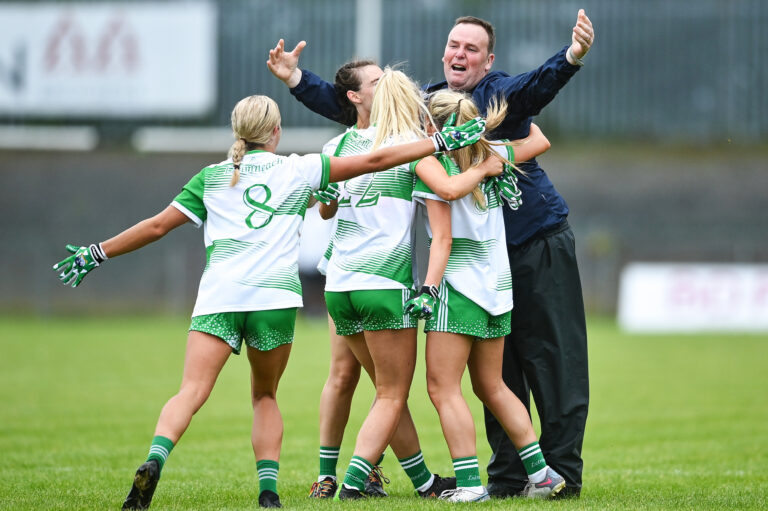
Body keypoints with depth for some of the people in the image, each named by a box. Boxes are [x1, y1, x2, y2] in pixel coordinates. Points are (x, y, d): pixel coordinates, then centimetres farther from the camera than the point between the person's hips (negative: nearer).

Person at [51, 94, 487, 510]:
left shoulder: (212, 177, 16)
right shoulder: (299, 170, 13)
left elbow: (157, 226, 14)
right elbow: (374, 161, 13)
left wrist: (98, 254, 24)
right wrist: (443, 141, 19)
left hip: (219, 296, 0)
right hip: (275, 296, 0)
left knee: (192, 392, -11)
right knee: (266, 395, 18)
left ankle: (154, 461, -35)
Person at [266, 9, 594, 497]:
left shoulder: (500, 93, -10)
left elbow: (536, 86, -32)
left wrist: (572, 56, -53)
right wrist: (298, 79, 4)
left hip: (539, 243, -6)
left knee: (553, 360, -5)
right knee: (496, 367, 9)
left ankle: (562, 472, -1)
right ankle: (507, 475, 15)